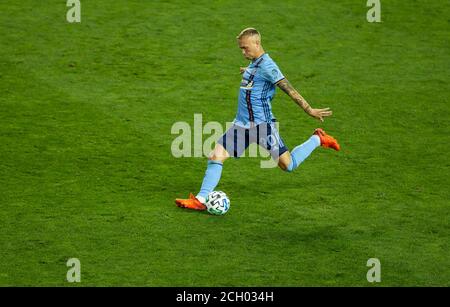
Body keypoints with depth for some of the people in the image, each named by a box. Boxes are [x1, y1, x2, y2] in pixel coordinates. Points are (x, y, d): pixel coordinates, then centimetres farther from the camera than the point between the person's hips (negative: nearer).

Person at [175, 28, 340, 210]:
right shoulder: (253, 64, 10)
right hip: (242, 124, 8)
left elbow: (289, 90, -19)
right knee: (216, 156, -4)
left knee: (288, 165, -3)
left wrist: (309, 110, -20)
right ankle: (201, 200, -3)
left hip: (262, 124, -8)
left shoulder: (267, 66, -16)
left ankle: (317, 139, 19)